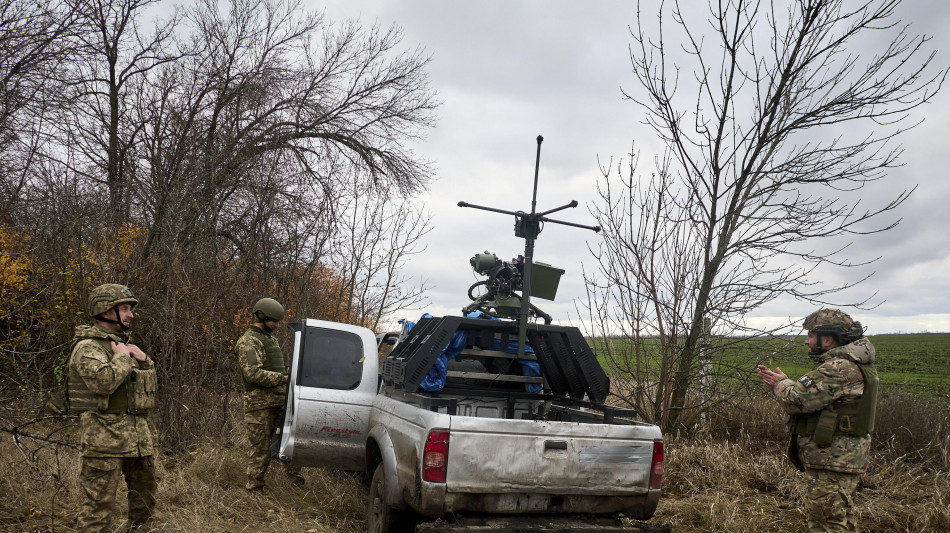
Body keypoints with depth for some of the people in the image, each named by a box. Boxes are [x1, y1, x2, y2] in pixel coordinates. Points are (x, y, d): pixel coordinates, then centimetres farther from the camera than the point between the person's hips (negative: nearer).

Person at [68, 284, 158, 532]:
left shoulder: (122, 343, 17)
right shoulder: (88, 347, -10)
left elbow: (150, 379, 22)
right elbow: (104, 381, -27)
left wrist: (142, 358, 3)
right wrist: (122, 357, -12)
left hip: (139, 432, 9)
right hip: (106, 434, -9)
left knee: (144, 495, 17)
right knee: (99, 502, -6)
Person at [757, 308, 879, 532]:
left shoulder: (839, 369, -22)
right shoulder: (851, 365, 15)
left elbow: (798, 399, -25)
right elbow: (814, 399, 14)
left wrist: (781, 384, -4)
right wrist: (780, 382, 3)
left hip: (832, 461, -11)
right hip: (844, 460, 11)